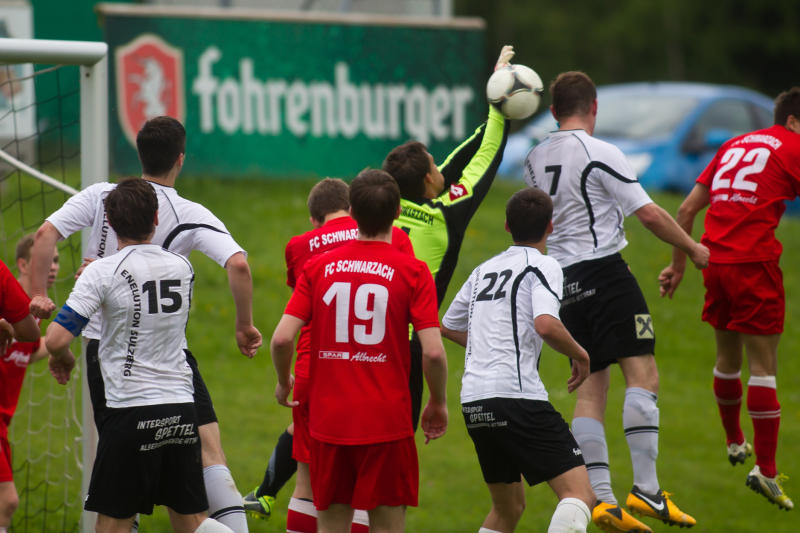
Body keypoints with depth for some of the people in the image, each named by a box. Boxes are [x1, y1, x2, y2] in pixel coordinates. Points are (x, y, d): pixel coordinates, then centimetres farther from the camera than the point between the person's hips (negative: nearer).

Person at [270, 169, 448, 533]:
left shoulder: (317, 267, 2)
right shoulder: (412, 271, -5)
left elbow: (282, 338, -4)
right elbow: (433, 351, -12)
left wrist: (283, 382, 16)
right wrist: (438, 403, 6)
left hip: (328, 421, 3)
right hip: (387, 421, -3)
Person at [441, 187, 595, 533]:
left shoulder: (484, 270, 20)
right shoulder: (542, 266, -1)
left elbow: (448, 327, 31)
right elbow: (545, 324, -19)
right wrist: (580, 355, -1)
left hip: (473, 401, 8)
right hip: (518, 394, -8)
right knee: (580, 495, -11)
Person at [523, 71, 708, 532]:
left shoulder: (536, 158, 11)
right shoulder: (600, 153, -10)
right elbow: (649, 214, -11)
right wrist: (692, 248, 3)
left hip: (564, 280, 7)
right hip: (605, 271, -7)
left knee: (591, 386, 8)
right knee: (643, 373, -9)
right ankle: (646, 490, -18)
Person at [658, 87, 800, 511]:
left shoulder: (734, 146, 19)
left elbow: (687, 209, 20)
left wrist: (679, 263, 26)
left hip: (715, 261, 7)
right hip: (754, 263, -7)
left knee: (728, 356, 22)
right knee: (763, 365, -6)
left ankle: (734, 442, 40)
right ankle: (766, 469, -11)